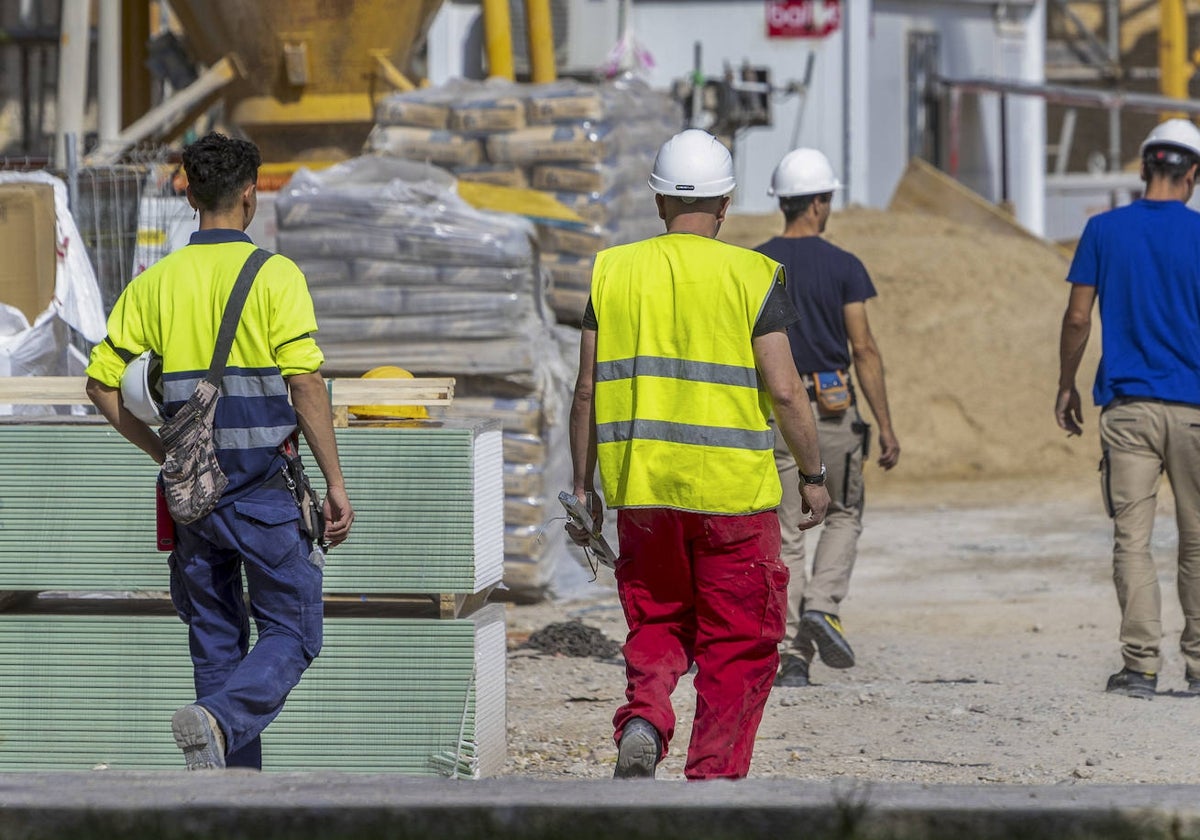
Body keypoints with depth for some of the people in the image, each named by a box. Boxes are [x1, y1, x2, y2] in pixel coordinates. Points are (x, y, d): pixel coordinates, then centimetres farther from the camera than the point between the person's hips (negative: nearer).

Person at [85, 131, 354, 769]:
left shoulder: (155, 283, 6)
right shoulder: (275, 276, -7)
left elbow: (103, 385, 5)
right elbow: (305, 385, -12)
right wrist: (335, 484, -7)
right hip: (264, 490, -4)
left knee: (216, 641, 12)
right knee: (290, 633, 4)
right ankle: (218, 719, -24)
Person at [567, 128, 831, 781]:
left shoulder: (614, 270, 3)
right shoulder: (751, 275, -5)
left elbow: (588, 389, 4)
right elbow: (783, 389, -8)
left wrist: (582, 485, 12)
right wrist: (813, 475, 4)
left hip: (641, 488, 3)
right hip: (734, 493, -3)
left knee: (656, 626, 18)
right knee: (736, 646, 8)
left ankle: (643, 721, -8)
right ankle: (714, 776, 6)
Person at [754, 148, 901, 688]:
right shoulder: (843, 268, -5)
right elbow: (864, 350, -8)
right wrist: (885, 426, -5)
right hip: (832, 410, -2)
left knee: (785, 535, 5)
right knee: (844, 514, 19)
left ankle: (790, 654, 0)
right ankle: (822, 606, -4)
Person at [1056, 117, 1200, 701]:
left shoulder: (1104, 230, 2)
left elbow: (1077, 317, 1)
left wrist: (1066, 387, 13)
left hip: (1127, 406, 0)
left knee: (1131, 538, 0)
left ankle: (1141, 664, -9)